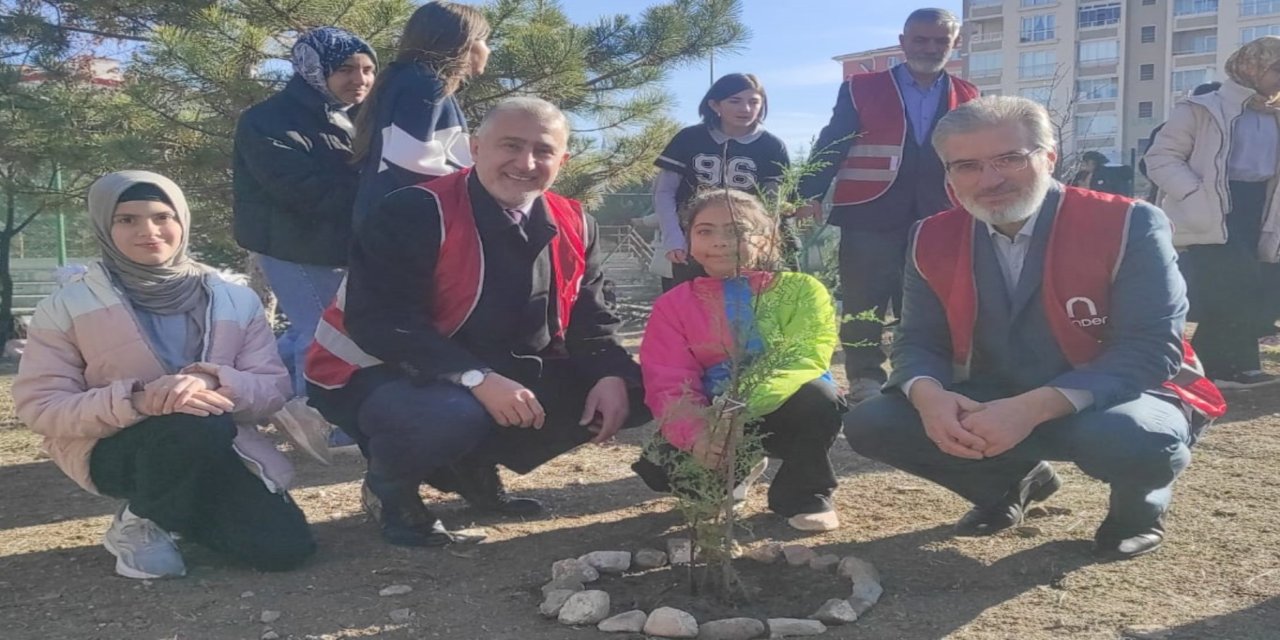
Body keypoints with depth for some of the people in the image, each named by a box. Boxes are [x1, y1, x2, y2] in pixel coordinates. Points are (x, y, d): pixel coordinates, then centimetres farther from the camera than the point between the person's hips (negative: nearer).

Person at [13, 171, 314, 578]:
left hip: (216, 453, 3)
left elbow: (275, 387, -4)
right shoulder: (68, 306, -5)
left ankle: (180, 512, 14)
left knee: (284, 547, -18)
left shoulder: (234, 299, 0)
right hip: (112, 449, -3)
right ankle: (140, 522, -4)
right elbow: (40, 407, -9)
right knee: (198, 425, -37)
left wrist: (216, 384, -28)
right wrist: (136, 399, -28)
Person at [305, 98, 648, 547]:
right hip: (381, 374, -6)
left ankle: (476, 466, 11)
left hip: (503, 378, 7)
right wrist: (475, 378, -36)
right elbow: (378, 322, -27)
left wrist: (612, 377, -17)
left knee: (629, 391, -5)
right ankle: (390, 487, -2)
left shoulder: (573, 226, -1)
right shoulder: (416, 212, -20)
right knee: (453, 414, -41)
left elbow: (588, 320, 4)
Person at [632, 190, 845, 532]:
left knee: (818, 399, -33)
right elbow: (668, 385, -12)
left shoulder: (799, 289, -10)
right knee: (660, 466, -23)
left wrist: (746, 406, -39)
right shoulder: (673, 305, -4)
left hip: (778, 413, -1)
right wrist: (697, 436, -33)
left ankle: (802, 494, -5)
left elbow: (807, 357, -24)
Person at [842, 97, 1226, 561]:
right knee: (870, 425, -14)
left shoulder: (1127, 225, -18)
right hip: (994, 408, 4)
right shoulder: (933, 239, -5)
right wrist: (929, 396, -28)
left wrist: (1035, 408, -36)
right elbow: (918, 341, -2)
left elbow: (1150, 349, -23)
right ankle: (1015, 481, 13)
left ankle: (1139, 504, 2)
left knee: (1135, 439, -40)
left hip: (1118, 398, -4)